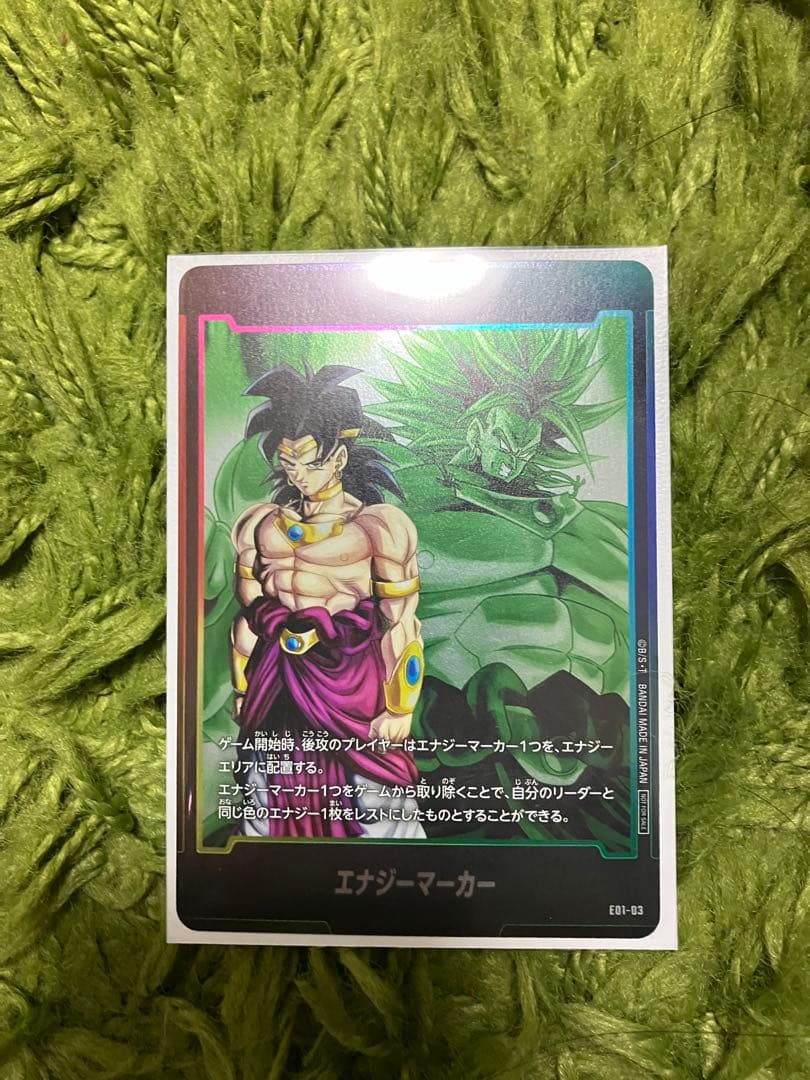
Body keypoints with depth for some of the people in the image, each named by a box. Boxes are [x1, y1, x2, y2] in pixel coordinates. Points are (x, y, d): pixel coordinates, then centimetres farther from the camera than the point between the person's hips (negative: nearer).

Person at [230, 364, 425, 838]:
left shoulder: (378, 526, -9)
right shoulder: (261, 524, 6)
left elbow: (400, 624, -9)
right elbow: (249, 616, 12)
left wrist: (399, 709, -7)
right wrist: (243, 694, 14)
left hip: (351, 678, -4)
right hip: (277, 686, 5)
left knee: (372, 804, 6)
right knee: (281, 794, 17)